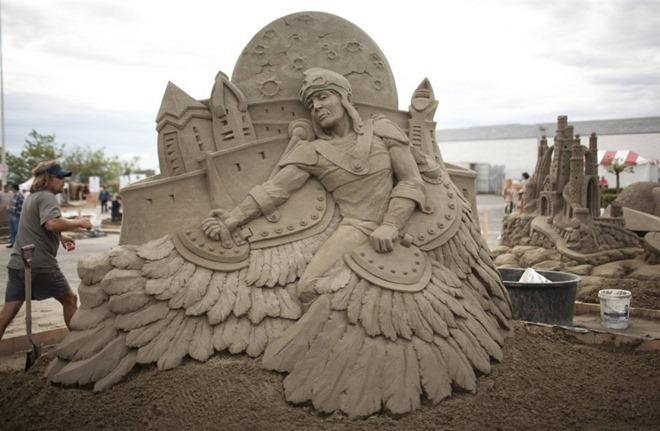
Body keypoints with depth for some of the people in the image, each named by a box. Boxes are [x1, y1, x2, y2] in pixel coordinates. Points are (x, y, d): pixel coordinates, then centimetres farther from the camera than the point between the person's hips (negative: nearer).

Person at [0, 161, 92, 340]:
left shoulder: (31, 197, 19)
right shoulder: (47, 197, -11)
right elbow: (52, 223, -31)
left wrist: (60, 237, 25)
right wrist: (79, 223, -19)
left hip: (17, 264, 8)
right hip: (41, 265, -8)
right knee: (69, 299, 12)